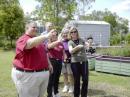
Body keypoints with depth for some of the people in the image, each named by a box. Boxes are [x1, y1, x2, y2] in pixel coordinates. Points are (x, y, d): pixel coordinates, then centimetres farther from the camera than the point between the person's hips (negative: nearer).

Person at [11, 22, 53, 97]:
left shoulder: (38, 40, 15)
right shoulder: (23, 39, -11)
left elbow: (44, 53, 26)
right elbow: (30, 43, -35)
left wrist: (49, 64, 23)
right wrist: (46, 36, -40)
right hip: (27, 75, -8)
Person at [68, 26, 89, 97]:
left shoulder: (81, 40, 9)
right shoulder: (70, 42, 1)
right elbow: (71, 51, -17)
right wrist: (77, 47, -30)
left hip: (84, 61, 2)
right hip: (75, 62, -2)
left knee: (85, 79, 1)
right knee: (76, 80, 4)